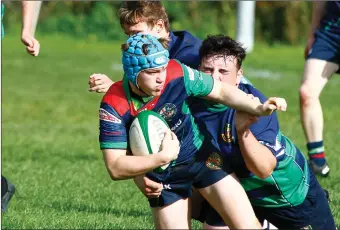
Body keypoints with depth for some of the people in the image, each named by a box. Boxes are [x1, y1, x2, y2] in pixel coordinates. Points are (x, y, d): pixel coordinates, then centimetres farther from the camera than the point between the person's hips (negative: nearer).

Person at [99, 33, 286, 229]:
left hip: (201, 154, 1)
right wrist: (162, 158, -33)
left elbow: (220, 91, -5)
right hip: (161, 175, -1)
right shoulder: (114, 106, -26)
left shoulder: (177, 74, -23)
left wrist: (258, 108, -16)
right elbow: (115, 168, -26)